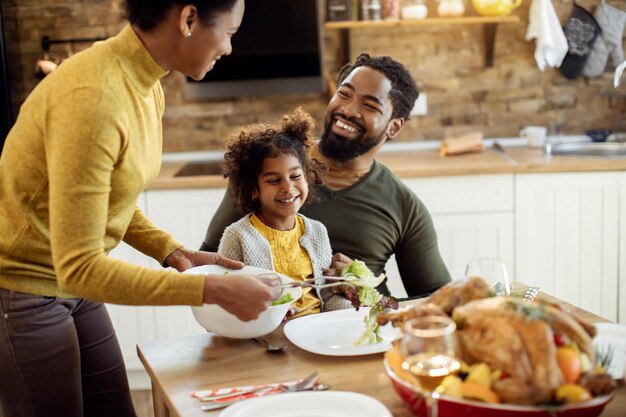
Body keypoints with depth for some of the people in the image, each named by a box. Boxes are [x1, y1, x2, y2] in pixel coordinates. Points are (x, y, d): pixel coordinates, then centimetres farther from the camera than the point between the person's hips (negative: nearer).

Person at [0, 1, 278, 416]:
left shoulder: (147, 87, -1)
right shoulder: (92, 96, -29)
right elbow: (78, 268, -29)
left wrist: (172, 251, -2)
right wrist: (212, 289, -28)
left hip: (73, 289, 8)